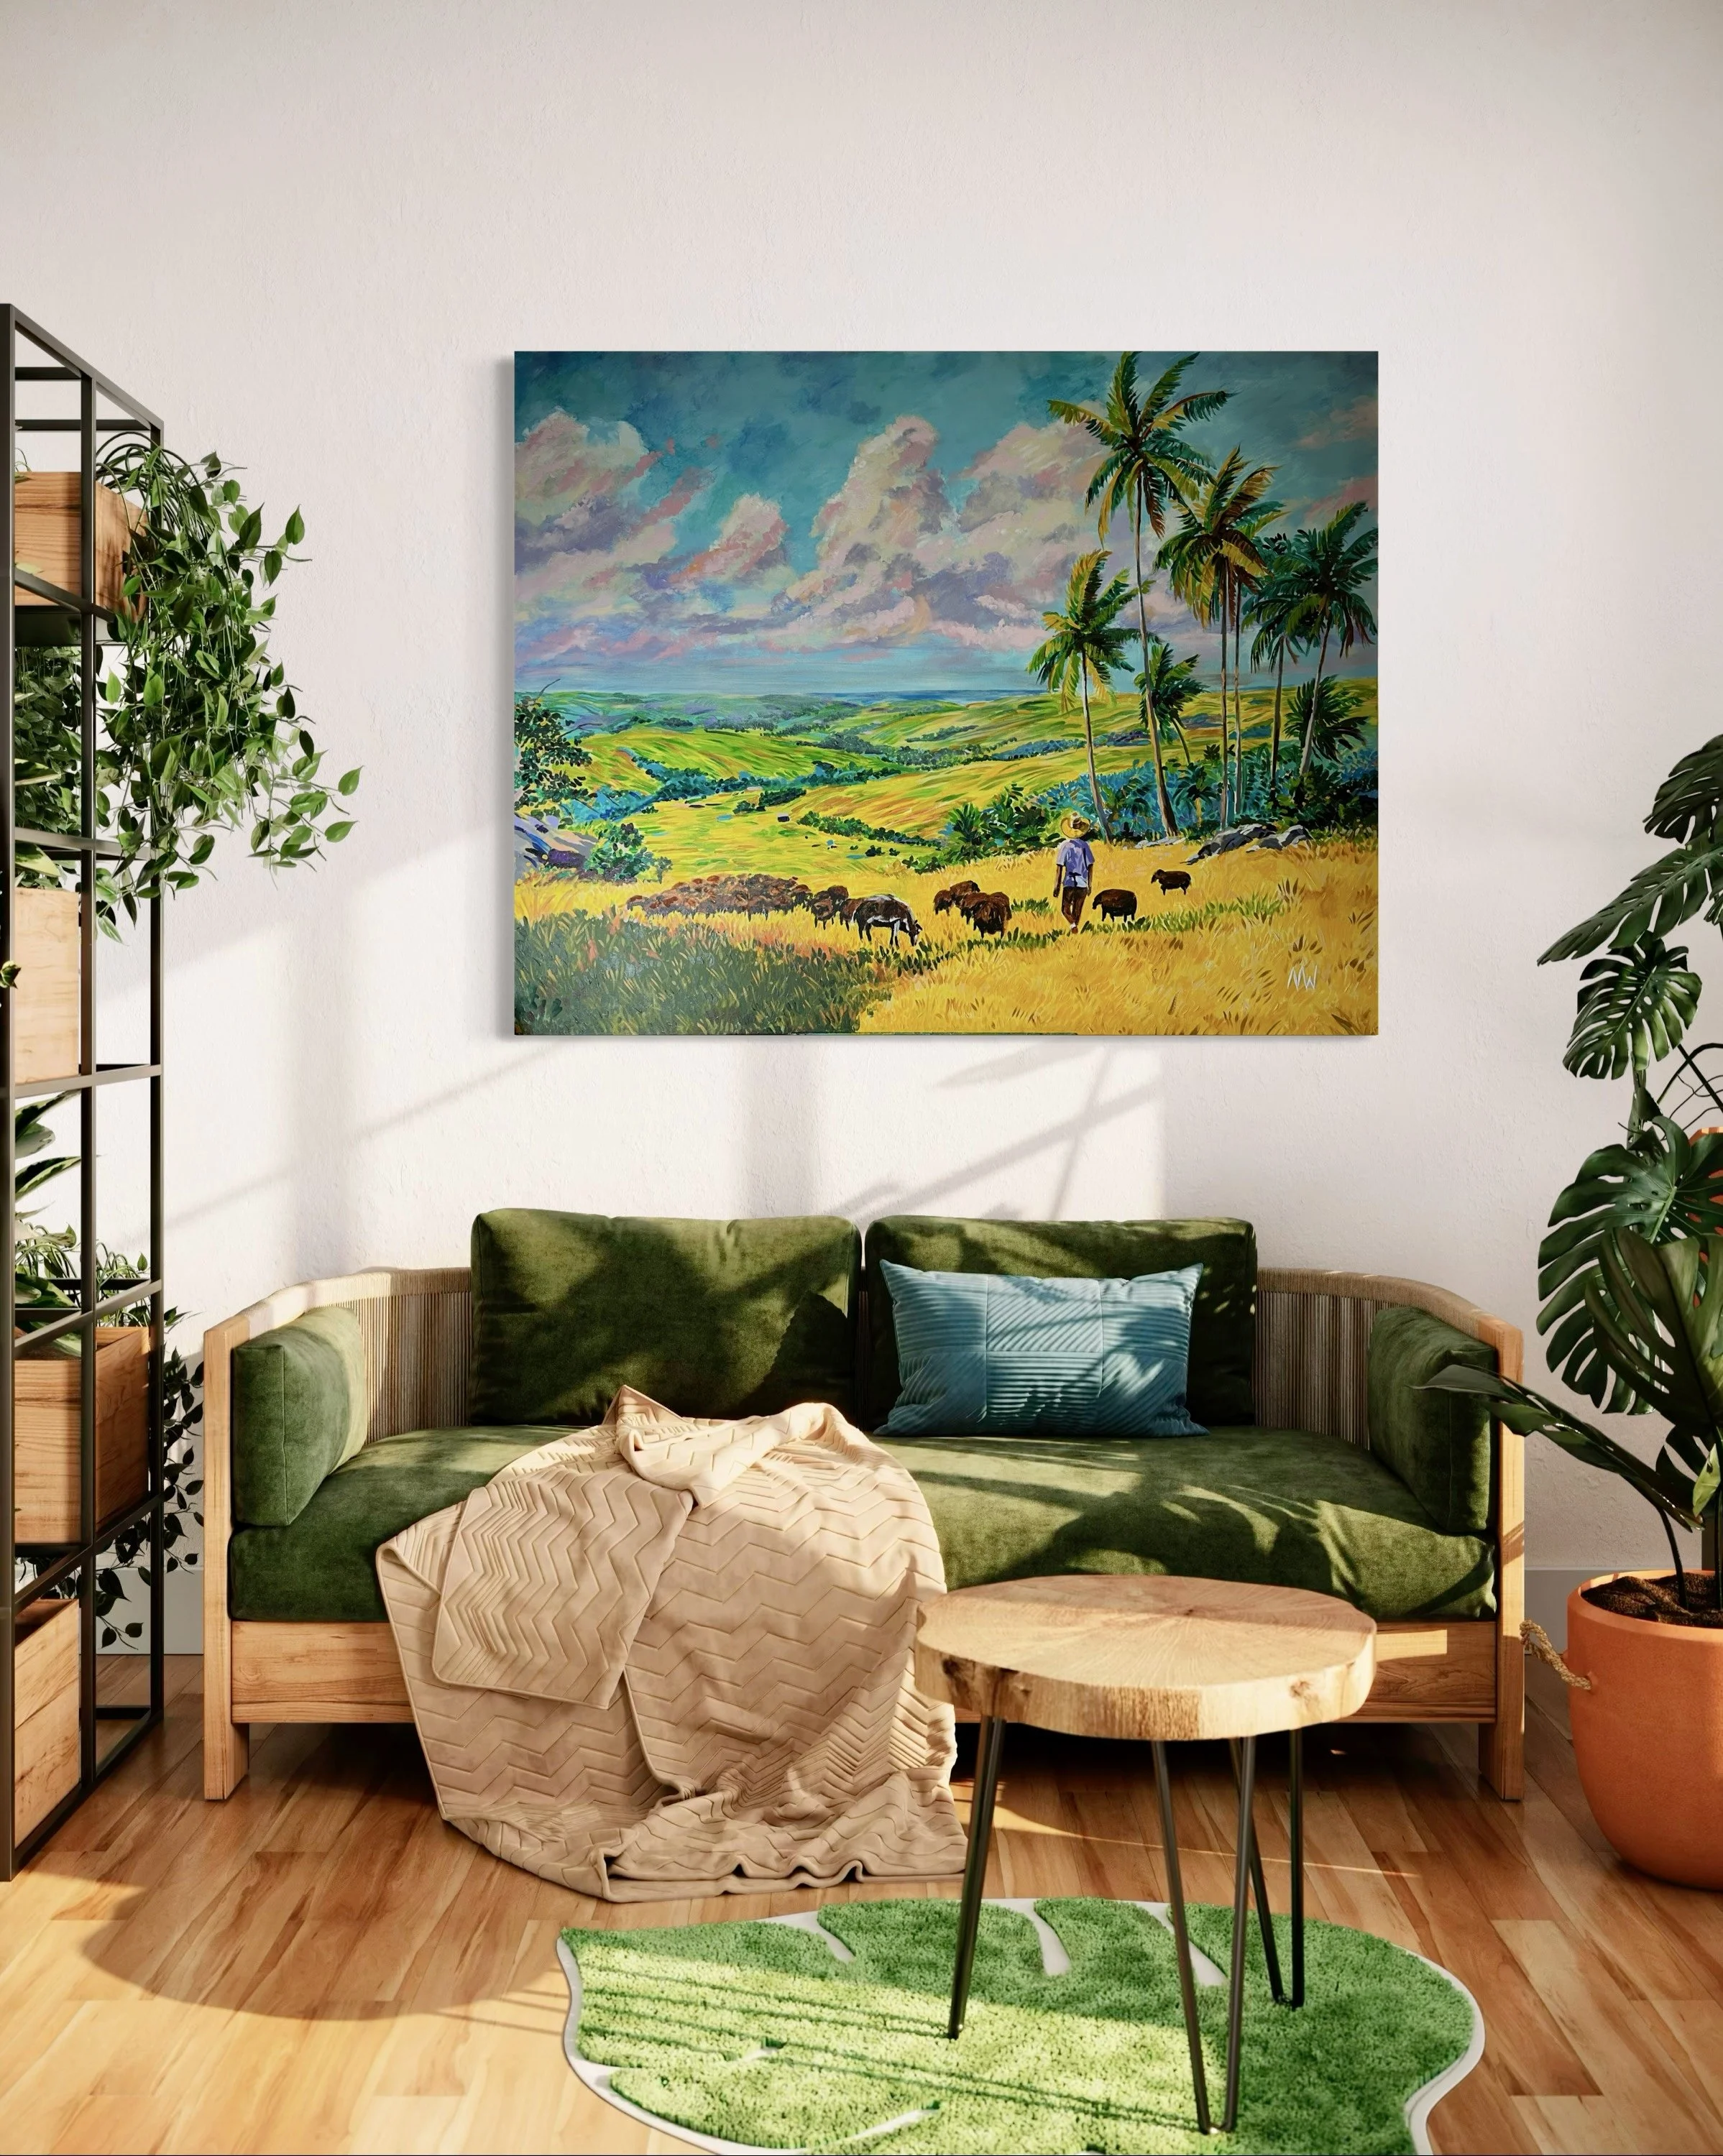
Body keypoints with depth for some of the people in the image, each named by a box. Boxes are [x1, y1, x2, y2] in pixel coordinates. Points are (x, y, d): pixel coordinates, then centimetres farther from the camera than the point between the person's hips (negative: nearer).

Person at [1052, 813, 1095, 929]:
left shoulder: (1065, 846, -7)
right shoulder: (1086, 846, 1)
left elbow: (1059, 868, -8)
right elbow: (1091, 867, 5)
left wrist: (1056, 886, -2)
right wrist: (1090, 885, 14)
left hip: (1069, 883, -2)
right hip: (1083, 885, 2)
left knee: (1065, 910, 9)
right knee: (1077, 911, 13)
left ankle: (1073, 924, -18)